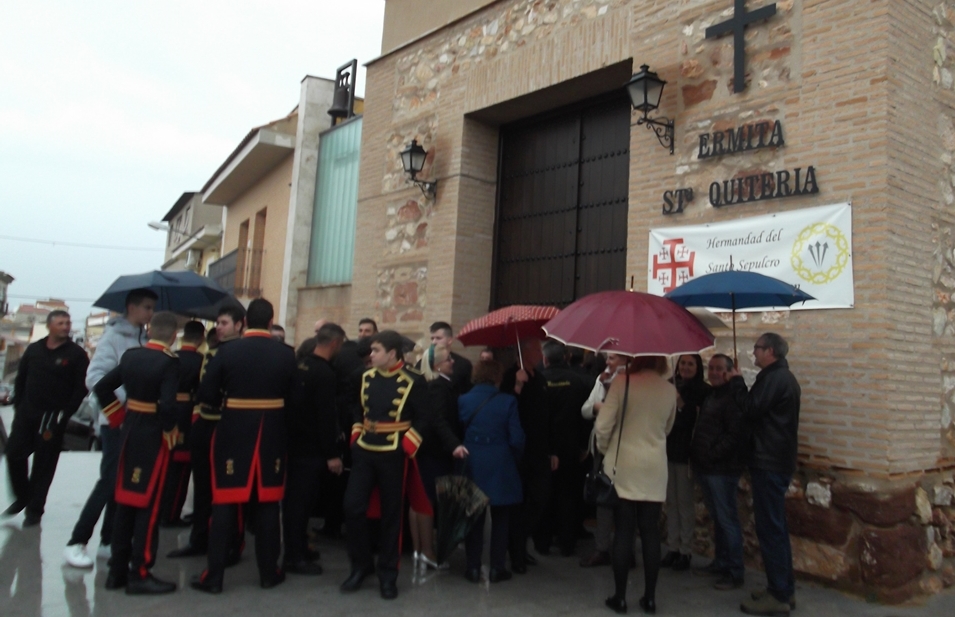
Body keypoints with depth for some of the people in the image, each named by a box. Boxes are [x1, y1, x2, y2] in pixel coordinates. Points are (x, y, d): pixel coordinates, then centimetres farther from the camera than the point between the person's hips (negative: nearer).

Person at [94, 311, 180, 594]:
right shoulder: (169, 362, -17)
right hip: (154, 436, -6)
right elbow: (167, 404, -27)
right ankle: (139, 574, 7)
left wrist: (120, 417, 15)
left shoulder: (130, 355, 3)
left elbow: (101, 387, 8)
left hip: (130, 432, 7)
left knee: (125, 500, 14)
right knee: (148, 504, 2)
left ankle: (117, 570, 22)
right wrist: (171, 430, -9)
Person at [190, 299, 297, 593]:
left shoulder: (227, 351, -7)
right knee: (267, 503, 10)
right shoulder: (286, 354, -5)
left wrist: (227, 402, 12)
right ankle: (269, 571, 19)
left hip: (233, 433, -1)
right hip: (272, 435, 1)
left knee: (225, 502, 7)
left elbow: (206, 394, -7)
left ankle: (214, 574, 12)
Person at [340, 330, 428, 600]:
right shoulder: (367, 377, 7)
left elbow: (423, 418, -8)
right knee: (353, 507, 2)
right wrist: (355, 438, 9)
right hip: (363, 452, 5)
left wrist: (406, 448, -12)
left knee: (391, 514, 5)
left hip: (392, 455, -5)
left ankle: (388, 573, 20)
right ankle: (361, 564, 22)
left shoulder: (413, 381, -9)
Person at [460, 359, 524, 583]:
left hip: (472, 464, 2)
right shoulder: (508, 401, -10)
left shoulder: (463, 400, -4)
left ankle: (473, 567, 16)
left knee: (474, 516, 13)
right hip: (500, 466, -2)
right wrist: (514, 459, 8)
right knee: (500, 518, 11)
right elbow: (516, 439, -10)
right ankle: (497, 568, 15)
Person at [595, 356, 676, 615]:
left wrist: (605, 450, 6)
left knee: (623, 531, 3)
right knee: (650, 532, 8)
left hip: (624, 466, -3)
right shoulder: (670, 390, 1)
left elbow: (603, 425, -12)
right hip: (655, 468, 3)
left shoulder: (622, 383, -11)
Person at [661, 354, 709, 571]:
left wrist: (682, 405, -22)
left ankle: (686, 551, 14)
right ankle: (672, 547, 20)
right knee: (671, 501, 11)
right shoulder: (670, 386, 5)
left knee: (685, 502, 3)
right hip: (668, 449, 4)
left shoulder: (703, 391, -7)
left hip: (687, 452, -4)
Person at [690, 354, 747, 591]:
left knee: (727, 519, -3)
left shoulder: (734, 397, -13)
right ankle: (721, 562, 27)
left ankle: (734, 573, 6)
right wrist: (697, 455, 12)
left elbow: (735, 435, -20)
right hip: (706, 467, 9)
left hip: (722, 468, -9)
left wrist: (712, 454, -19)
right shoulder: (710, 395, 15)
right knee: (717, 517, 17)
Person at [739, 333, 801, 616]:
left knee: (770, 528, -5)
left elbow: (749, 410, -17)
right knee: (776, 527, 15)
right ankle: (785, 589, 23)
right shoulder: (785, 377, 18)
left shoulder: (774, 377, -14)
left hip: (769, 463, -10)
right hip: (778, 460, 10)